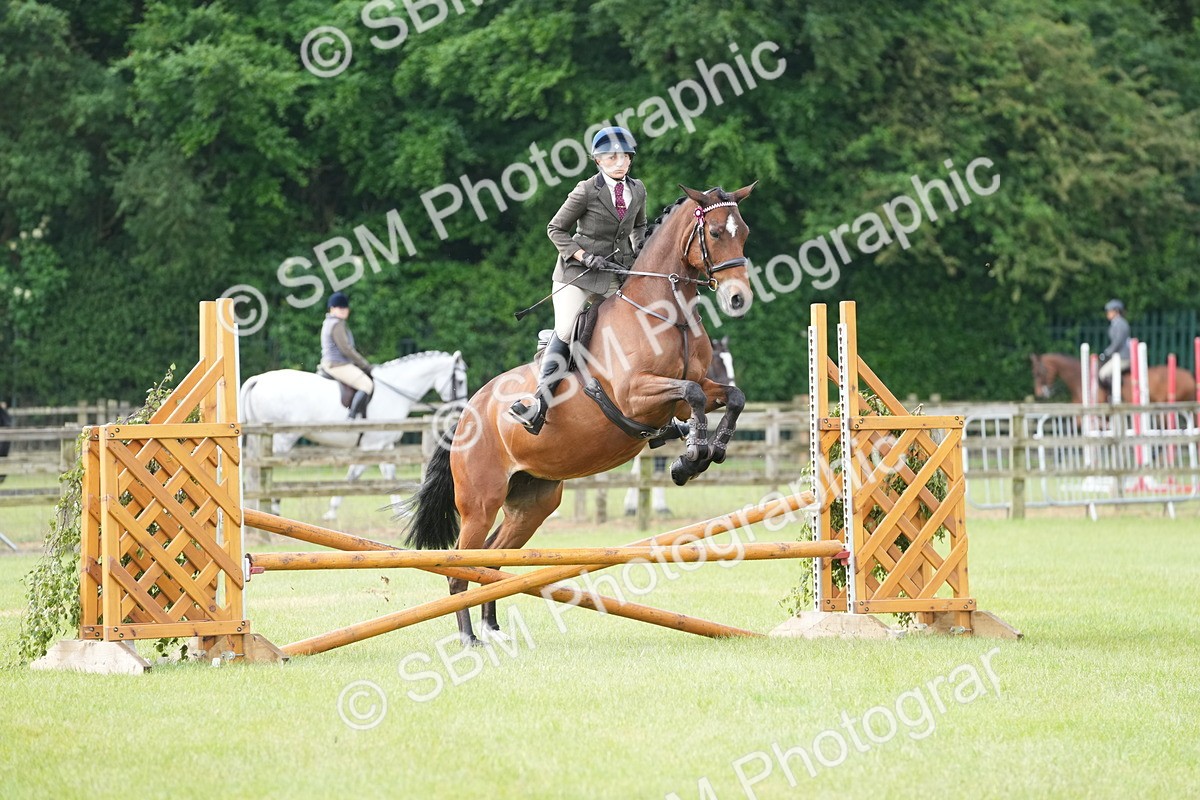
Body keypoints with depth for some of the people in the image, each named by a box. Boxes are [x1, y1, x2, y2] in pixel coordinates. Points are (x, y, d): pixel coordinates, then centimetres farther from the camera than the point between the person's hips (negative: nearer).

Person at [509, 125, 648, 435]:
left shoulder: (638, 190, 7)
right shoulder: (587, 191, -8)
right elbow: (556, 229, -3)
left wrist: (639, 253, 7)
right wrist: (584, 256, -15)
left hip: (619, 271, 6)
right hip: (579, 270, -6)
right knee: (565, 332, -18)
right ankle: (541, 403, -28)